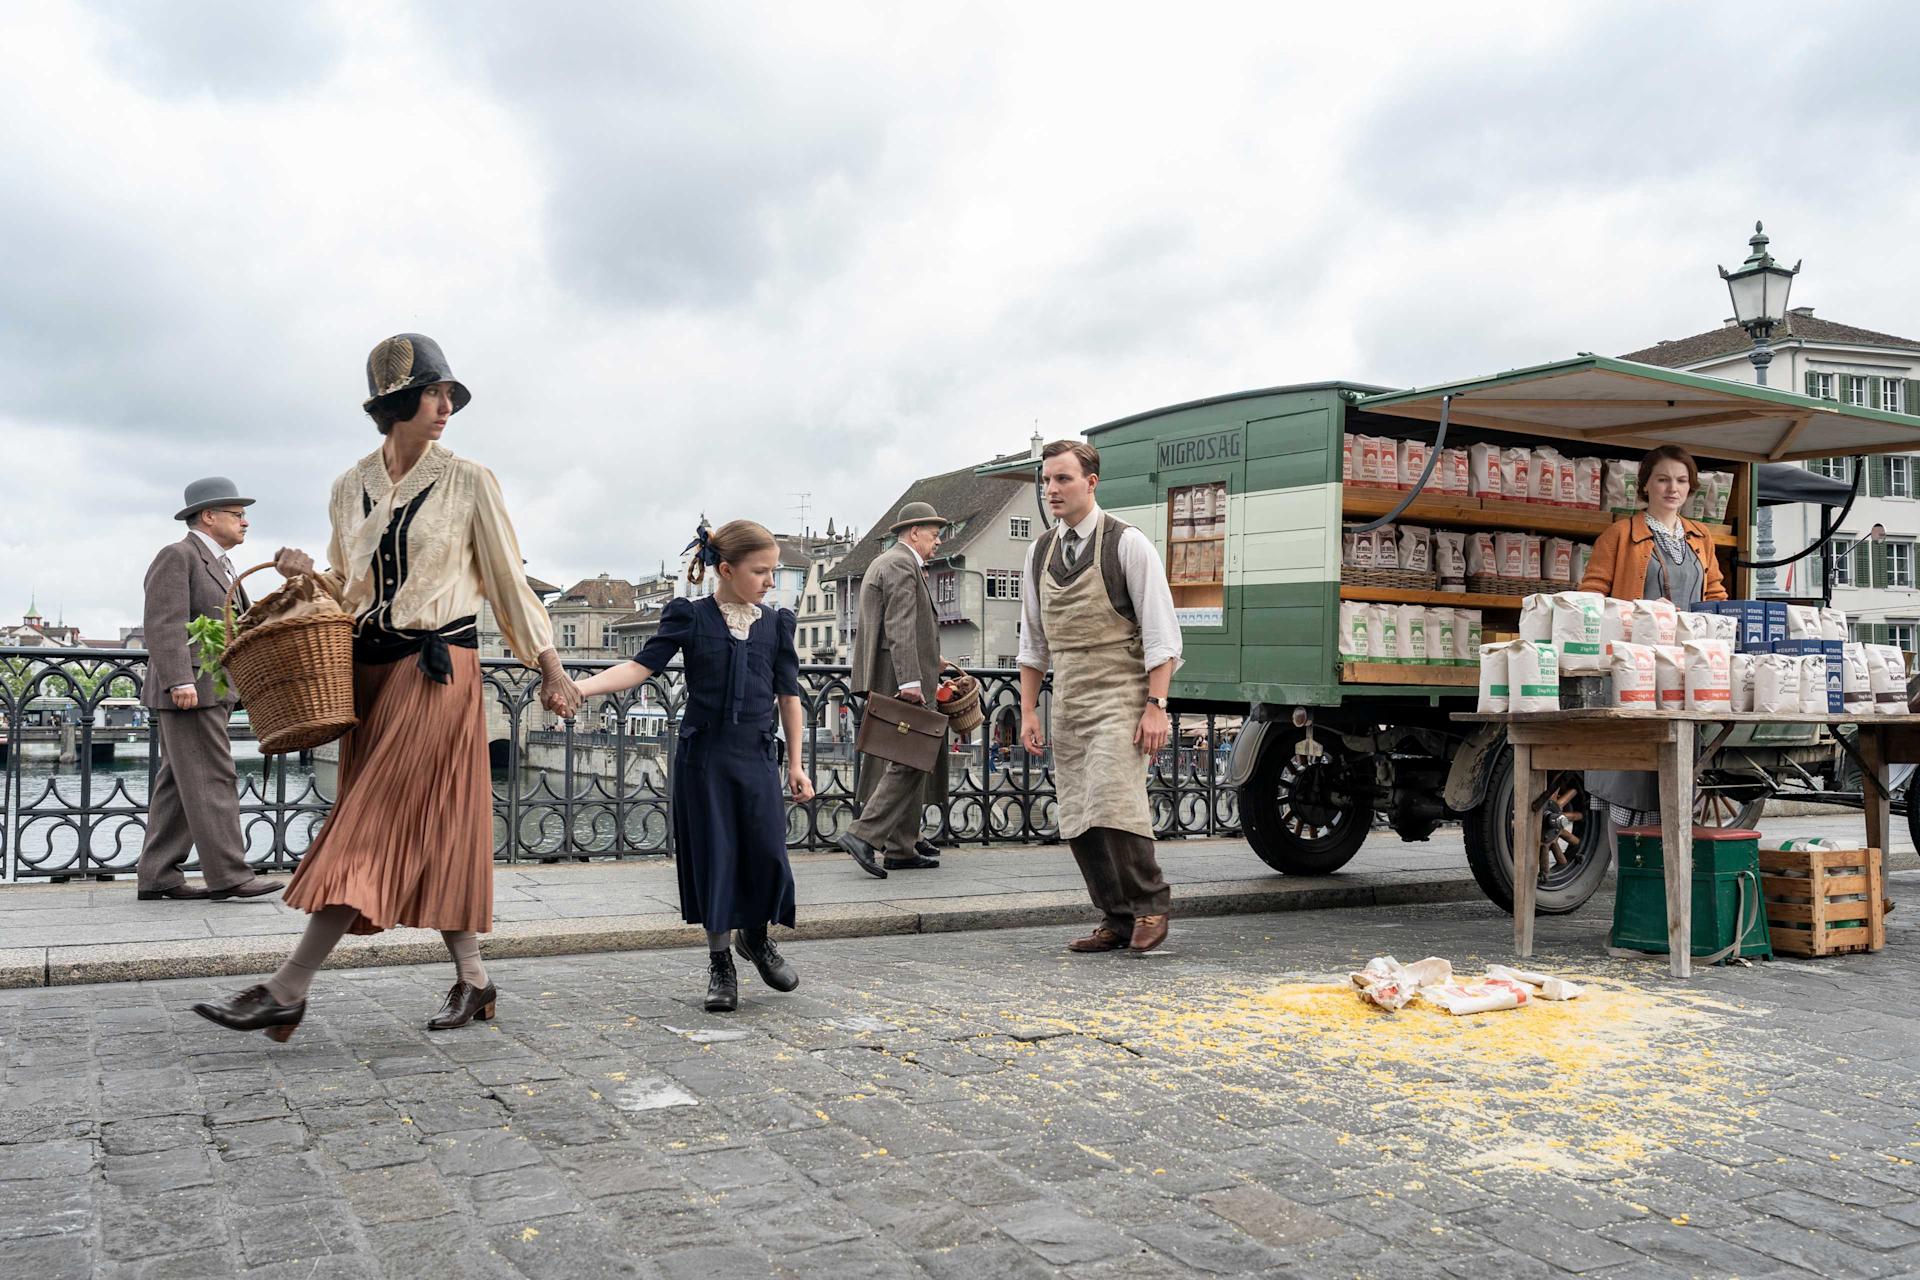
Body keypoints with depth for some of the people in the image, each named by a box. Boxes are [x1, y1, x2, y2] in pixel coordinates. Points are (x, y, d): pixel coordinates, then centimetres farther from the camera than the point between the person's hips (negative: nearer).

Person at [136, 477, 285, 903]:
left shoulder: (218, 565, 22)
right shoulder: (177, 556, -8)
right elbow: (163, 624, -17)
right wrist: (180, 681, -25)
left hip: (210, 690, 10)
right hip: (187, 690, -10)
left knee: (178, 784, 7)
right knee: (212, 780, -11)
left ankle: (157, 878, 9)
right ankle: (228, 874, -11)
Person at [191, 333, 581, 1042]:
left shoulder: (469, 482, -1)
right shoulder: (350, 488, 11)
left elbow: (508, 580, 2)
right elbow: (346, 586, 20)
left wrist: (548, 665, -1)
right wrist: (309, 573, -1)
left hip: (438, 665, -5)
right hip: (369, 665, 5)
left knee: (380, 824, -8)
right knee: (431, 827, 7)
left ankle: (288, 989, -8)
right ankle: (471, 980, 16)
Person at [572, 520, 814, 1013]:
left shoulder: (776, 623, 6)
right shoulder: (690, 618, -2)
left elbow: (788, 696, 10)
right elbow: (642, 665, -10)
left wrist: (796, 763, 8)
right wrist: (580, 687, -24)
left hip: (756, 754, 2)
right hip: (704, 754, -2)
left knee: (768, 852, -4)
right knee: (713, 855, 2)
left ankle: (755, 936, 25)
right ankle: (719, 959, 18)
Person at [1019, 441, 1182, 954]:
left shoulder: (1127, 544, -6)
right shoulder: (1041, 551, 12)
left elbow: (1161, 633, -8)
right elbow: (1032, 641, 17)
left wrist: (1156, 706, -15)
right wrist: (1028, 711, 12)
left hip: (1119, 696, -6)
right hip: (1067, 701, 6)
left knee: (1113, 806, -18)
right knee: (1076, 820, 4)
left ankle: (1150, 905, 1)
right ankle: (1116, 919, 15)